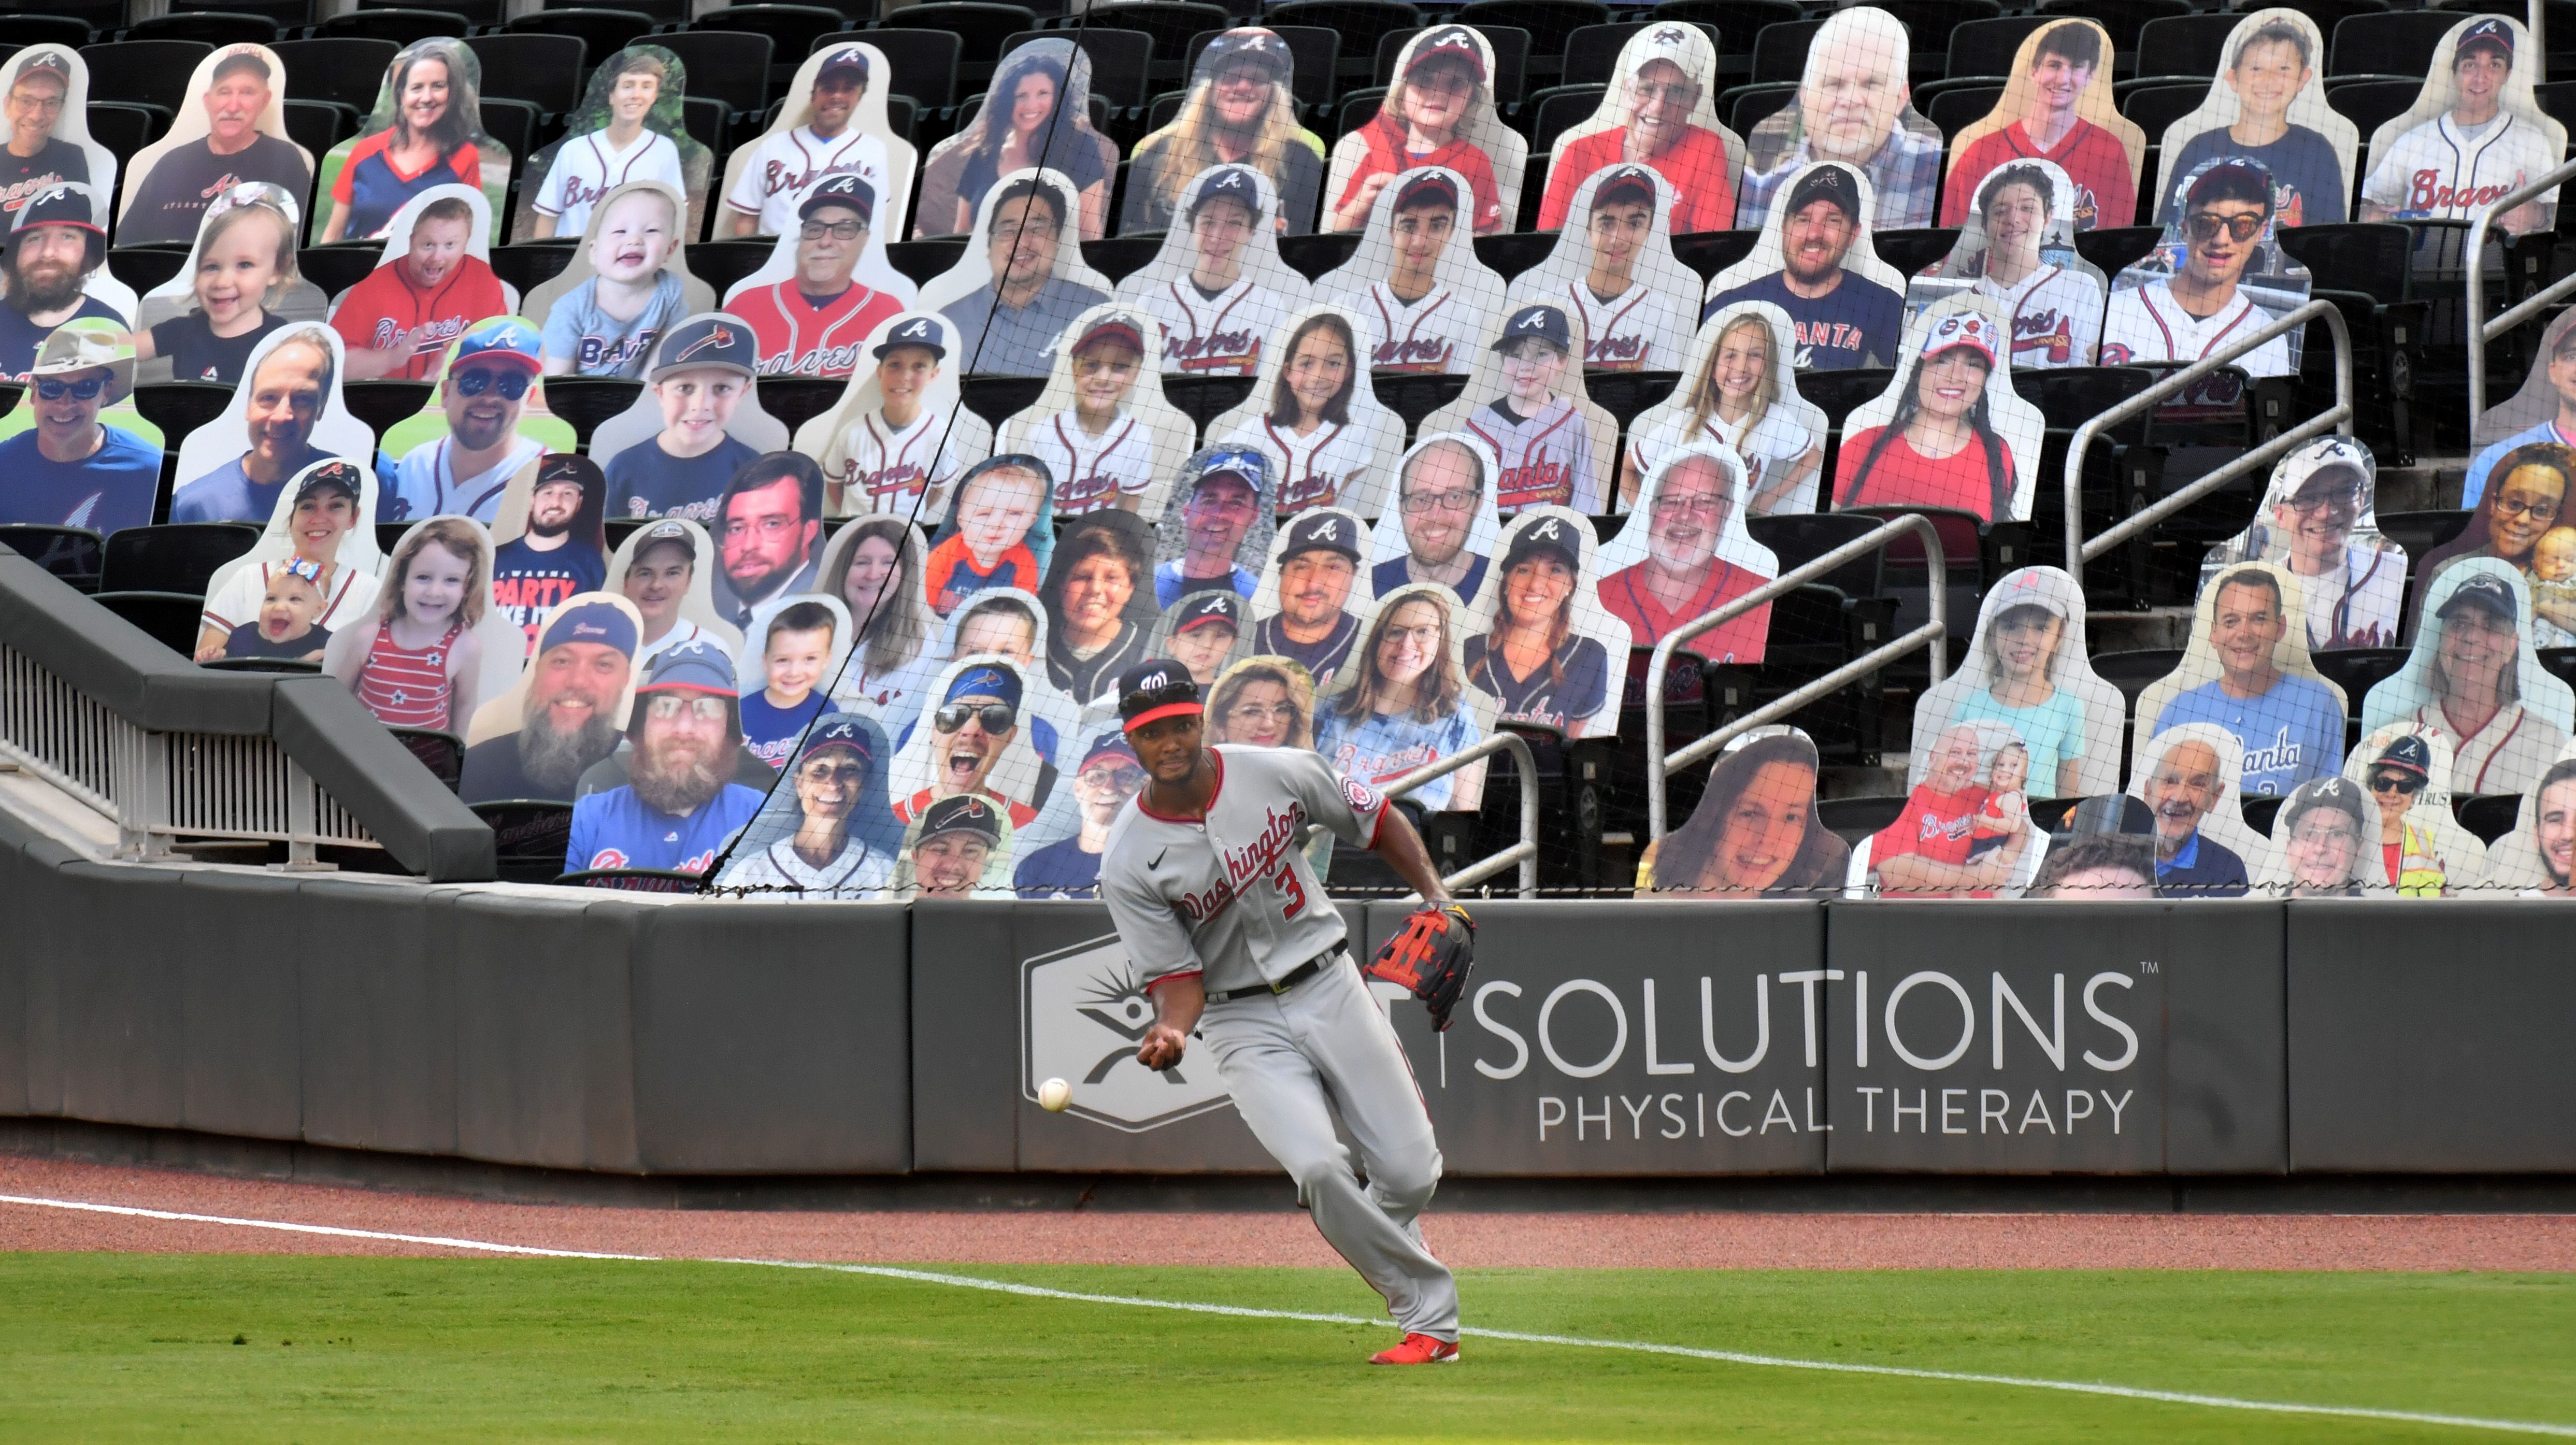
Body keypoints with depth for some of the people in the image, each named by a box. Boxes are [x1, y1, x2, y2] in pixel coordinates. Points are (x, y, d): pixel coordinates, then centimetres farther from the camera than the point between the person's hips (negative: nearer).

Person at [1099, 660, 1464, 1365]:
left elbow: (1374, 819, 9)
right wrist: (1171, 1029, -32)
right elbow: (1178, 976, -10)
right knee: (1317, 1168, -24)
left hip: (1328, 986, 2)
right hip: (1242, 1022, -2)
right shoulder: (1128, 863, -12)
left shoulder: (1276, 773, -7)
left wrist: (1436, 896, -3)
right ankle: (1429, 1316, -9)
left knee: (1408, 1171, -4)